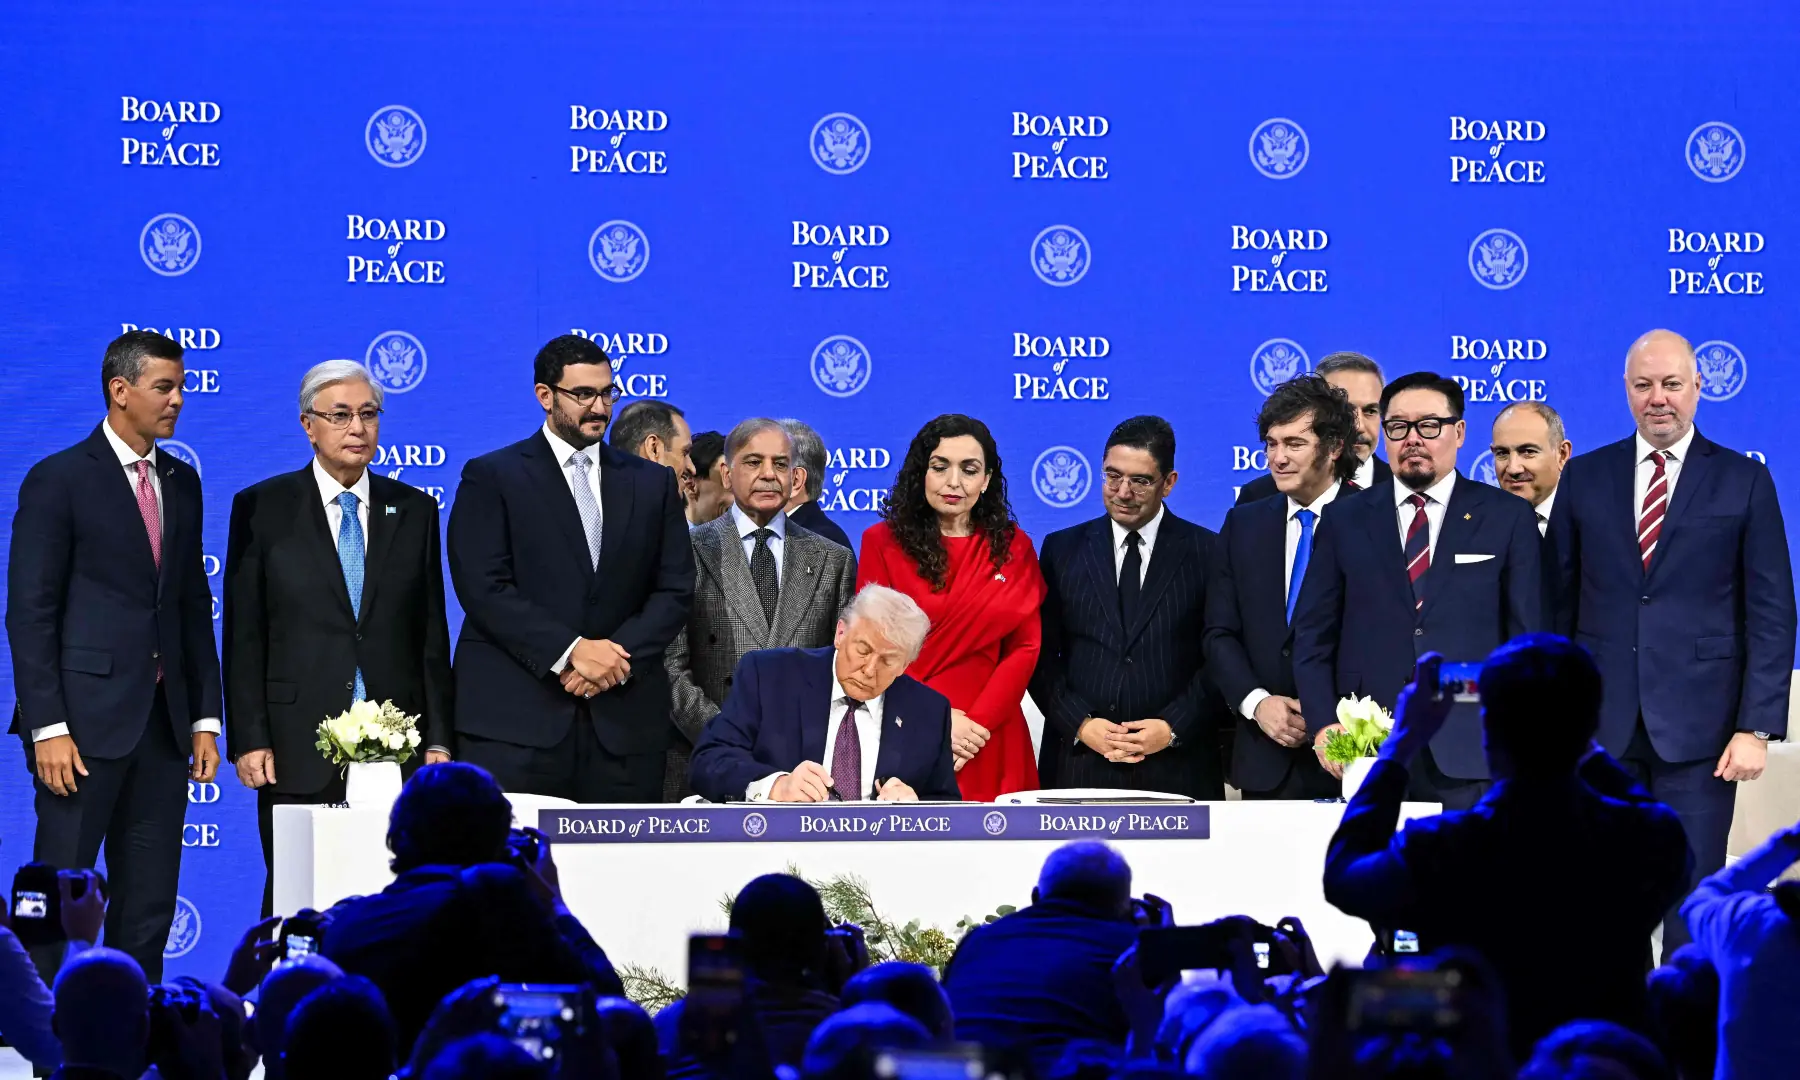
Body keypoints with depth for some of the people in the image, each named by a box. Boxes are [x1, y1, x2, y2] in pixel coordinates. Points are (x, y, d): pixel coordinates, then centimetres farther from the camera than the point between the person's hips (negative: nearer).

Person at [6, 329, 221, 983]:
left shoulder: (182, 483, 14)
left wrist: (205, 717, 11)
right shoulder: (58, 480, -5)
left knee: (150, 905, 6)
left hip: (164, 724, 6)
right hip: (87, 719, -6)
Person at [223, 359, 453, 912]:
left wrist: (439, 740, 5)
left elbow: (431, 634, 11)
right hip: (299, 747, -2)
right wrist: (248, 739, -5)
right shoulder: (262, 508, 5)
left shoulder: (414, 510, 12)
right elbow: (243, 635, 3)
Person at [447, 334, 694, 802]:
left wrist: (620, 656, -6)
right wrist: (570, 650, -14)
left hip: (624, 723, 3)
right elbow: (483, 588, -6)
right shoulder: (492, 477, 5)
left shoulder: (652, 483, 17)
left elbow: (675, 590, 11)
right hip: (516, 719, -3)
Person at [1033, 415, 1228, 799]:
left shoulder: (1208, 552, 4)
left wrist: (1172, 728, -10)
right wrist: (1080, 724, -6)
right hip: (1081, 764, 1)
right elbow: (1041, 656, 7)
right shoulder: (1062, 549, 10)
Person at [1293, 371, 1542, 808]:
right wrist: (1323, 725, -4)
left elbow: (1526, 637, 7)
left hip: (1470, 757, -1)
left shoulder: (1506, 517, 8)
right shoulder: (1345, 521, 12)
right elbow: (1312, 637, 10)